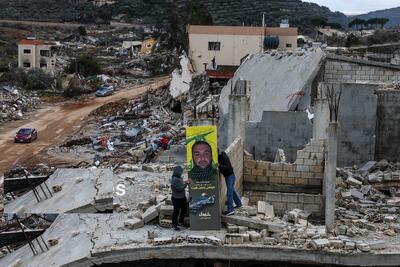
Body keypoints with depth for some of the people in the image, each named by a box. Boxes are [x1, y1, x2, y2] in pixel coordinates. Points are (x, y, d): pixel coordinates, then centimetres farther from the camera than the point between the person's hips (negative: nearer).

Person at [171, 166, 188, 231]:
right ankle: (174, 225, 15)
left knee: (184, 209, 21)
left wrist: (184, 182, 2)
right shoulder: (175, 179, -25)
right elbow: (180, 188, -26)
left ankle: (181, 222, 39)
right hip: (177, 198, -10)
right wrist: (186, 183, -17)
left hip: (182, 197, 10)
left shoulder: (178, 178, 6)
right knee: (176, 211, 2)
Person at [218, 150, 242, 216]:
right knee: (232, 191, 22)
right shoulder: (220, 157, 6)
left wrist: (219, 166, -39)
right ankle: (238, 204, 37)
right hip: (227, 176, 10)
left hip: (230, 176, -10)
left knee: (229, 193, -11)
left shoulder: (224, 157, -21)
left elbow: (227, 167, -30)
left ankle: (230, 209, -13)